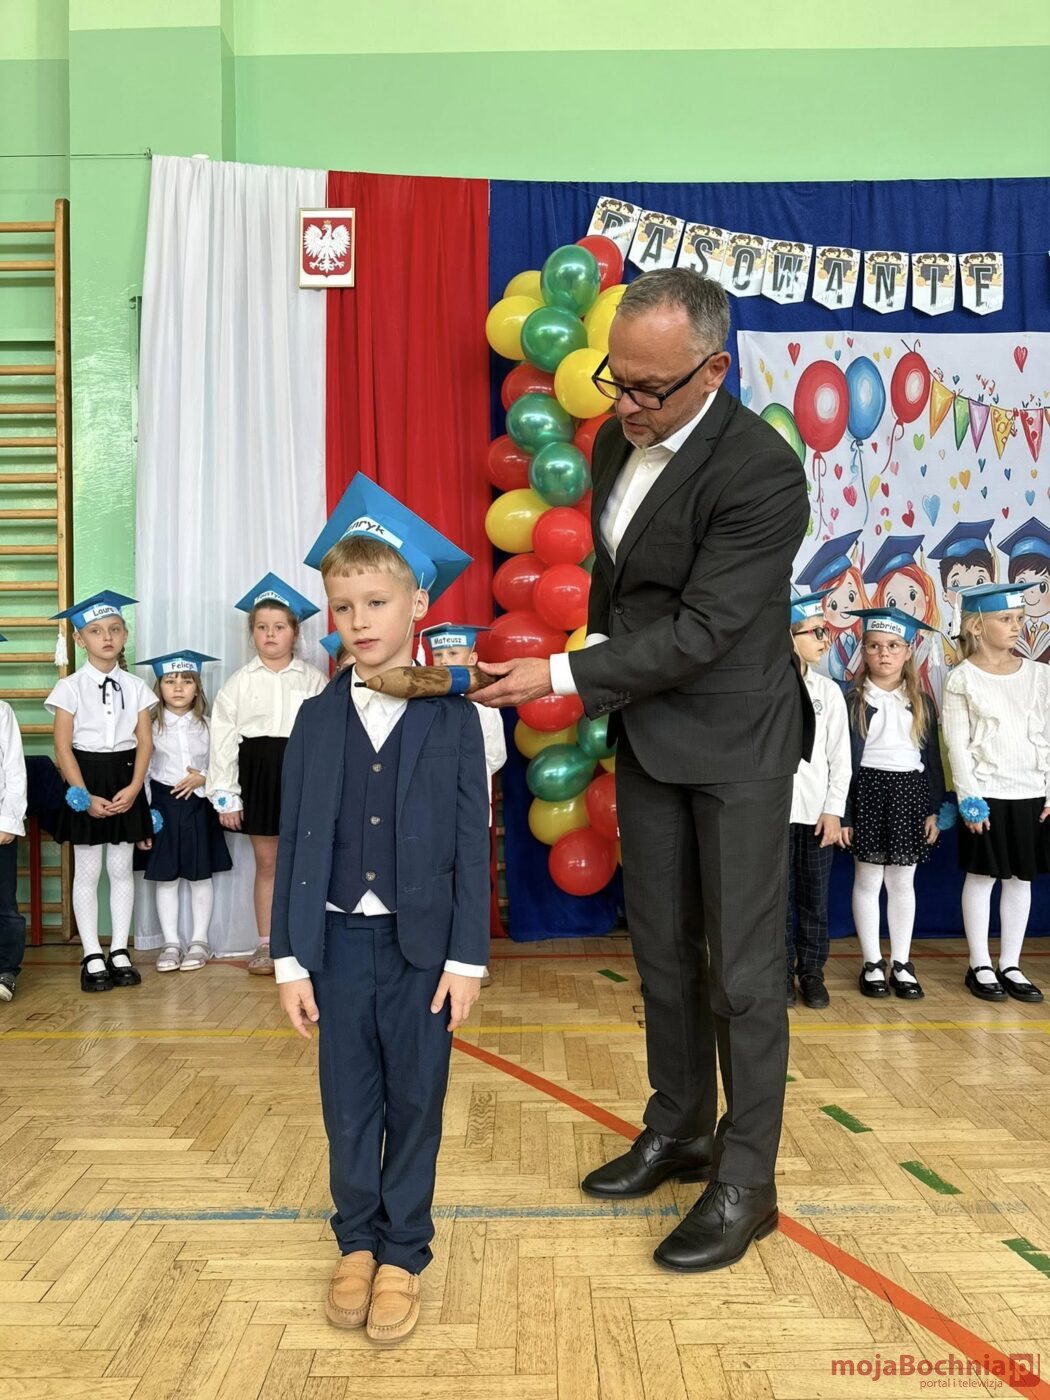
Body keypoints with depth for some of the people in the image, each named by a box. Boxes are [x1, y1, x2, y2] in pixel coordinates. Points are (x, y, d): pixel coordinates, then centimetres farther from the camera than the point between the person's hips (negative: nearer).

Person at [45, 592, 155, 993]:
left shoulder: (136, 686, 4)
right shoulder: (70, 687, -3)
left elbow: (145, 741, 2)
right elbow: (62, 747, -6)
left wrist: (134, 788, -11)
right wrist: (84, 795, -14)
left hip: (125, 781, 2)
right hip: (85, 780, -2)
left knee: (121, 869, 8)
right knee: (87, 871, 3)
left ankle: (120, 952, 16)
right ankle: (92, 957, 10)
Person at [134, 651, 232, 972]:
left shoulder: (207, 725, 2)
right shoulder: (150, 726, -1)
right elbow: (140, 774, 0)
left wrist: (203, 778, -14)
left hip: (199, 806, 1)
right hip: (163, 805, 0)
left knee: (200, 876, 7)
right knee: (165, 877, 5)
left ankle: (199, 941, 18)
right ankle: (171, 943, 15)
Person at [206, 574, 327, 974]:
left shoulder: (313, 679, 1)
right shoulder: (239, 682, 3)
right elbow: (223, 738, 1)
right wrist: (224, 795, -2)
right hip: (258, 773, 1)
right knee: (266, 864, 9)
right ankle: (266, 945, 20)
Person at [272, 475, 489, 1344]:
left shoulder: (453, 719, -5)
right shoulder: (317, 719, 2)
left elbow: (472, 845, -5)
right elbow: (296, 842, 2)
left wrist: (466, 959, -7)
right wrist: (290, 959, 0)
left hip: (421, 945, -2)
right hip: (339, 941, 2)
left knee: (415, 1104, 10)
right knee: (348, 1104, 13)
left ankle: (404, 1254, 27)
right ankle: (357, 1244, 33)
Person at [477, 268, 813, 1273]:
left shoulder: (762, 472, -23)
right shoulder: (616, 442, 1)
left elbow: (699, 630, -25)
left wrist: (563, 678, -25)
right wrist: (599, 686, 16)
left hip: (734, 738, -7)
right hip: (645, 731, 7)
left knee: (740, 964, 1)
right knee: (662, 949, 15)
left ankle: (745, 1179, 16)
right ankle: (678, 1130, 33)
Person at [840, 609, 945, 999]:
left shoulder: (921, 702, 7)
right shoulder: (854, 700, -2)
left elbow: (932, 757, 9)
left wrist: (933, 809, 4)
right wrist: (842, 814, -8)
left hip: (910, 792, 3)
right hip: (868, 791, -2)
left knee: (902, 882, 8)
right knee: (868, 881, 3)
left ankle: (901, 964, 17)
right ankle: (872, 963, 14)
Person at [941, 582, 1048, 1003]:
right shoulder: (962, 679, -5)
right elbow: (957, 745, -7)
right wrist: (968, 796, -12)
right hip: (985, 793, -4)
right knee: (982, 877, 5)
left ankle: (1010, 966, 20)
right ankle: (980, 966, 17)